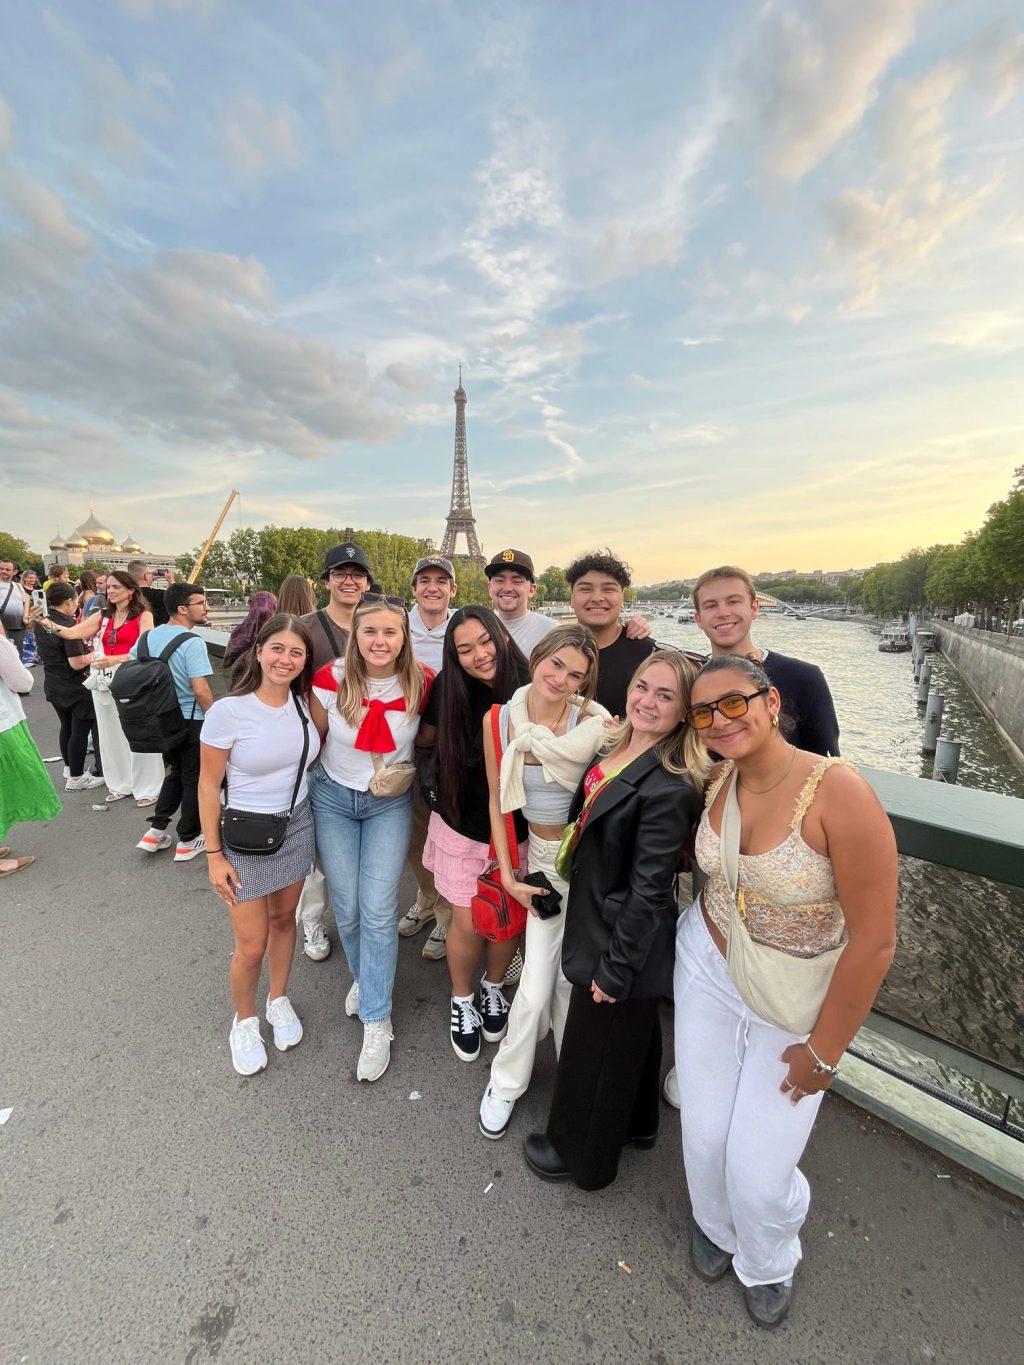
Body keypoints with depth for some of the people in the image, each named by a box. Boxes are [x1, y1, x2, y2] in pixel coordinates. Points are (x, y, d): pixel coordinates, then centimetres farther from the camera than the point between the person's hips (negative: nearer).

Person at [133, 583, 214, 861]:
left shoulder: (149, 636, 3)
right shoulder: (192, 642, -20)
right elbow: (201, 690, -24)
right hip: (191, 722, -7)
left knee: (174, 773, 25)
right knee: (193, 780, 8)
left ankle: (155, 831, 25)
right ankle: (188, 841, 20)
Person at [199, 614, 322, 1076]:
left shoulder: (304, 703, -5)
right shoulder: (227, 711, -18)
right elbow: (208, 785, -11)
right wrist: (214, 855, -9)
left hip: (297, 826, 4)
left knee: (284, 917, 20)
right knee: (251, 946, 5)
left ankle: (279, 1000, 45)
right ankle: (244, 1019, 36)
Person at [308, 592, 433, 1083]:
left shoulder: (422, 684, -17)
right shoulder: (330, 680, -18)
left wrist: (408, 770, -7)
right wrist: (302, 793, 4)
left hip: (390, 804, -1)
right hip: (333, 798, 1)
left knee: (378, 911, -3)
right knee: (346, 908, 10)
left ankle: (377, 1023, 18)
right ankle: (364, 978, 42)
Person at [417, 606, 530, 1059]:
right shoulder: (449, 690, -13)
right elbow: (424, 736, 5)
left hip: (517, 829, 0)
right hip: (461, 826, 0)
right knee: (469, 923, 10)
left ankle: (492, 988, 50)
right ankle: (462, 1001, 42)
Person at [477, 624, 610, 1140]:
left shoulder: (595, 723, -16)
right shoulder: (499, 720, -8)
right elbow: (497, 800, 1)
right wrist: (507, 873, 1)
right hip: (542, 858, 1)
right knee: (538, 985, 4)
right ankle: (506, 1082, 36)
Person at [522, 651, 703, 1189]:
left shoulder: (669, 789, -30)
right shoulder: (612, 748, -3)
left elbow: (648, 892, -25)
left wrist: (614, 968, -18)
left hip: (624, 943, -8)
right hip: (597, 919, 8)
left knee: (597, 1050, 18)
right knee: (634, 1036, 31)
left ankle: (582, 1156, 48)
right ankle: (637, 1123, 59)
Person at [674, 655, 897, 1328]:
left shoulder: (839, 792, -28)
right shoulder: (718, 781, -10)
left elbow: (874, 941, -21)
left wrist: (823, 1052, -11)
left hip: (795, 1006, -3)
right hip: (707, 969, 4)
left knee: (758, 1171, 8)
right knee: (705, 1137, 16)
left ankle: (769, 1260, 47)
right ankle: (716, 1224, 54)